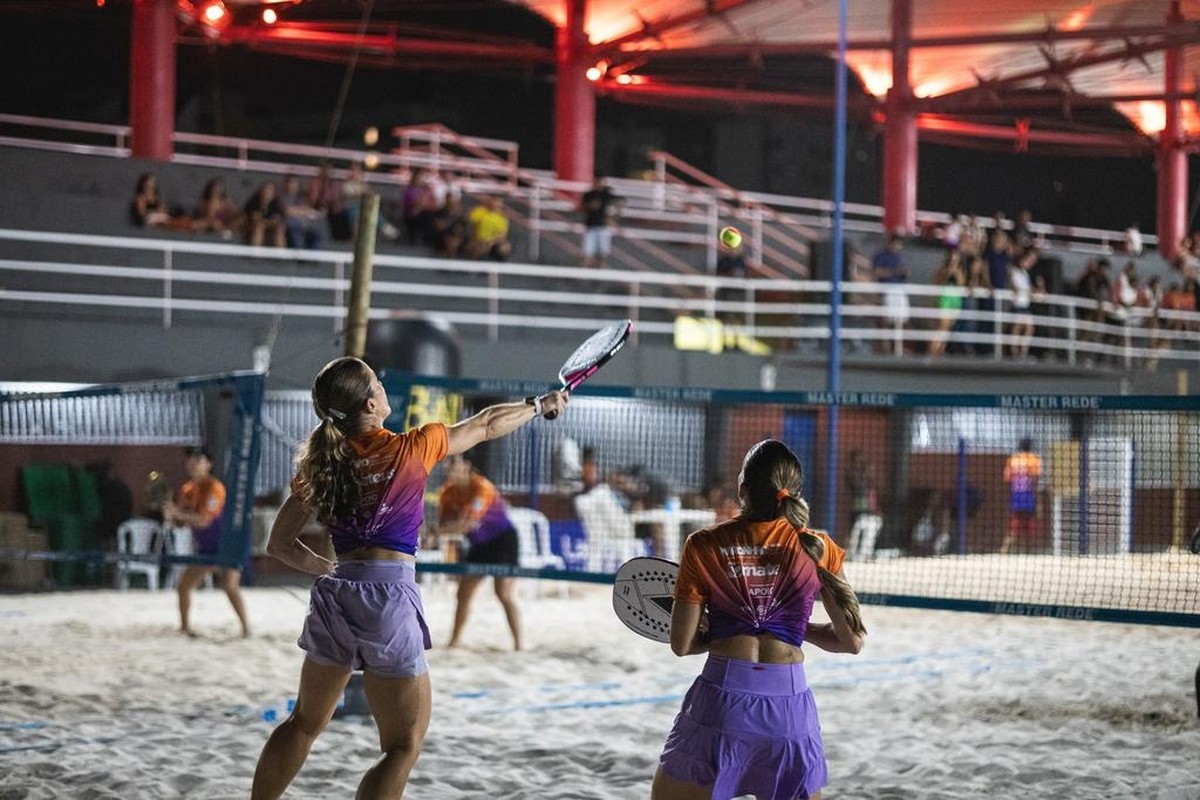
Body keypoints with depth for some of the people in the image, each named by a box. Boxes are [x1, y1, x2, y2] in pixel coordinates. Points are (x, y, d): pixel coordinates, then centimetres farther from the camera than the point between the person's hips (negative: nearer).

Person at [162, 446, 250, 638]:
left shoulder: (214, 488, -20)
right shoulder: (186, 489, 2)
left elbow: (203, 520, -28)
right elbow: (180, 523, 3)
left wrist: (178, 513, -37)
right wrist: (169, 516, -20)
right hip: (204, 549, 8)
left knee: (229, 586, -23)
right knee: (184, 586, 7)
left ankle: (246, 628, -20)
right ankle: (185, 626, 24)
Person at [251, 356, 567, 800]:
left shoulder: (318, 465, 6)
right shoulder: (410, 449, -4)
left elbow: (279, 544, 9)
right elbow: (486, 425, 11)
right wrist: (540, 405, 26)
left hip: (334, 597, 5)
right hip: (388, 597, -5)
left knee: (305, 723, 22)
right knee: (403, 746, 3)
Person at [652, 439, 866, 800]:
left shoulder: (703, 546, -1)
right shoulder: (816, 549, 1)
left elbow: (682, 644, 1)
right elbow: (852, 640, 5)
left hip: (720, 700, -1)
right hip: (790, 706, 1)